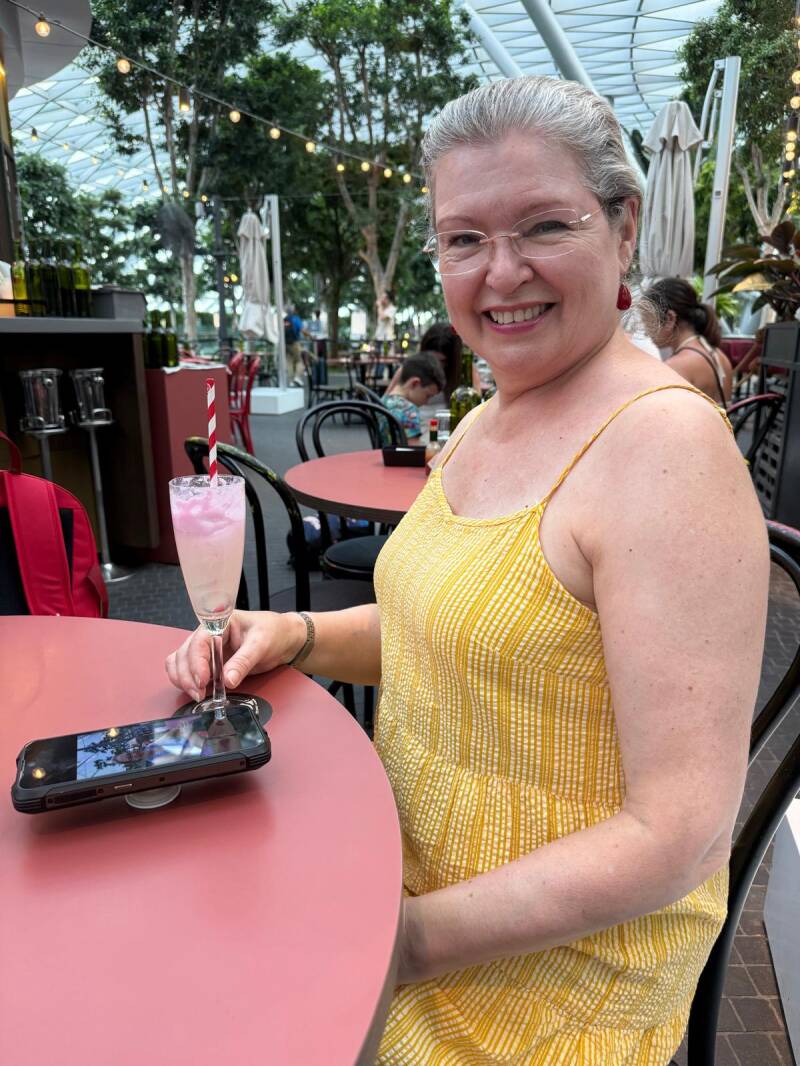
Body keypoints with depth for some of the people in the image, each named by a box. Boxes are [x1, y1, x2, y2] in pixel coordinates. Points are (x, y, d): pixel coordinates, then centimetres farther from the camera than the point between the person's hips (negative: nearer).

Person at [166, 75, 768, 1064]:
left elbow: (680, 835, -24)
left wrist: (413, 939, -19)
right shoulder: (483, 424, 1)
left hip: (556, 966, -6)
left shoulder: (665, 443, -25)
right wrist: (296, 636, -4)